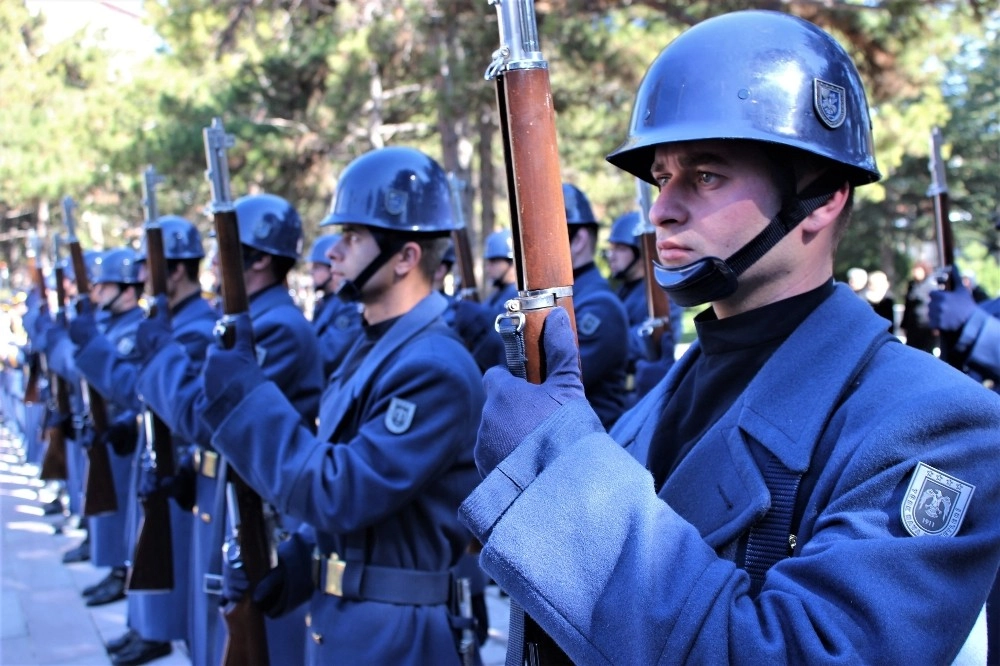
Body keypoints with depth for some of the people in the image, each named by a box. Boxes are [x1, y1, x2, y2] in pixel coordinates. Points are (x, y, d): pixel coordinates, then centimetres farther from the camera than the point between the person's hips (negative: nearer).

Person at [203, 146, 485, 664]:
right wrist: (284, 570, 5)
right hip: (339, 621, 9)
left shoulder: (435, 369, -22)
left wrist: (241, 395, -21)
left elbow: (338, 495, -26)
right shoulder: (372, 350, 9)